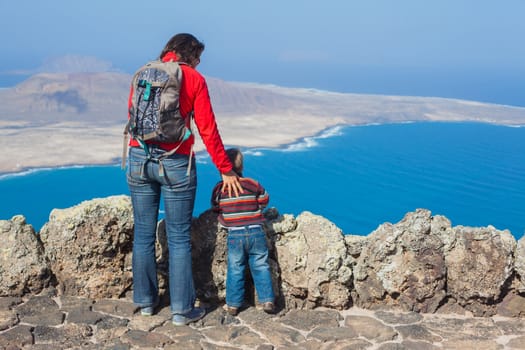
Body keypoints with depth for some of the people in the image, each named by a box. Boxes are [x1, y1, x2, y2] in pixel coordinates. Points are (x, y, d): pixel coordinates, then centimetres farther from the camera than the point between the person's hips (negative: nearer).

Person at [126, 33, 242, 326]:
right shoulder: (195, 80, -2)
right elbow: (208, 131, -4)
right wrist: (226, 170, 3)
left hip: (139, 159, 4)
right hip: (176, 163, -4)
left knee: (144, 234, 13)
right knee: (179, 239, 4)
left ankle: (146, 301, 25)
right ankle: (182, 310, 10)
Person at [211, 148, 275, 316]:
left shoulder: (219, 188, -1)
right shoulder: (253, 184, 1)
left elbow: (215, 207, 13)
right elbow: (264, 201, 14)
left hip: (235, 235, -1)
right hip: (256, 232, 1)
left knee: (235, 269, 9)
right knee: (261, 267, 9)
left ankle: (233, 304, 15)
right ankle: (267, 301, 10)